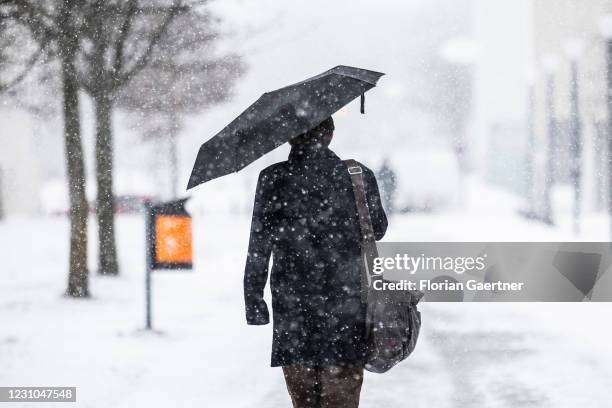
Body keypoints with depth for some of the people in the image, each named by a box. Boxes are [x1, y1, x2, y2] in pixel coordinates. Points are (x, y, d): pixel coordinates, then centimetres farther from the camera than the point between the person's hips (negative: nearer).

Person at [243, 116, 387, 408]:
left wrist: (253, 298, 3)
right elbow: (377, 230, 12)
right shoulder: (359, 176, -2)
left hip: (292, 308, 0)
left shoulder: (273, 180, -5)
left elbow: (259, 245, -5)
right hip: (346, 306, 0)